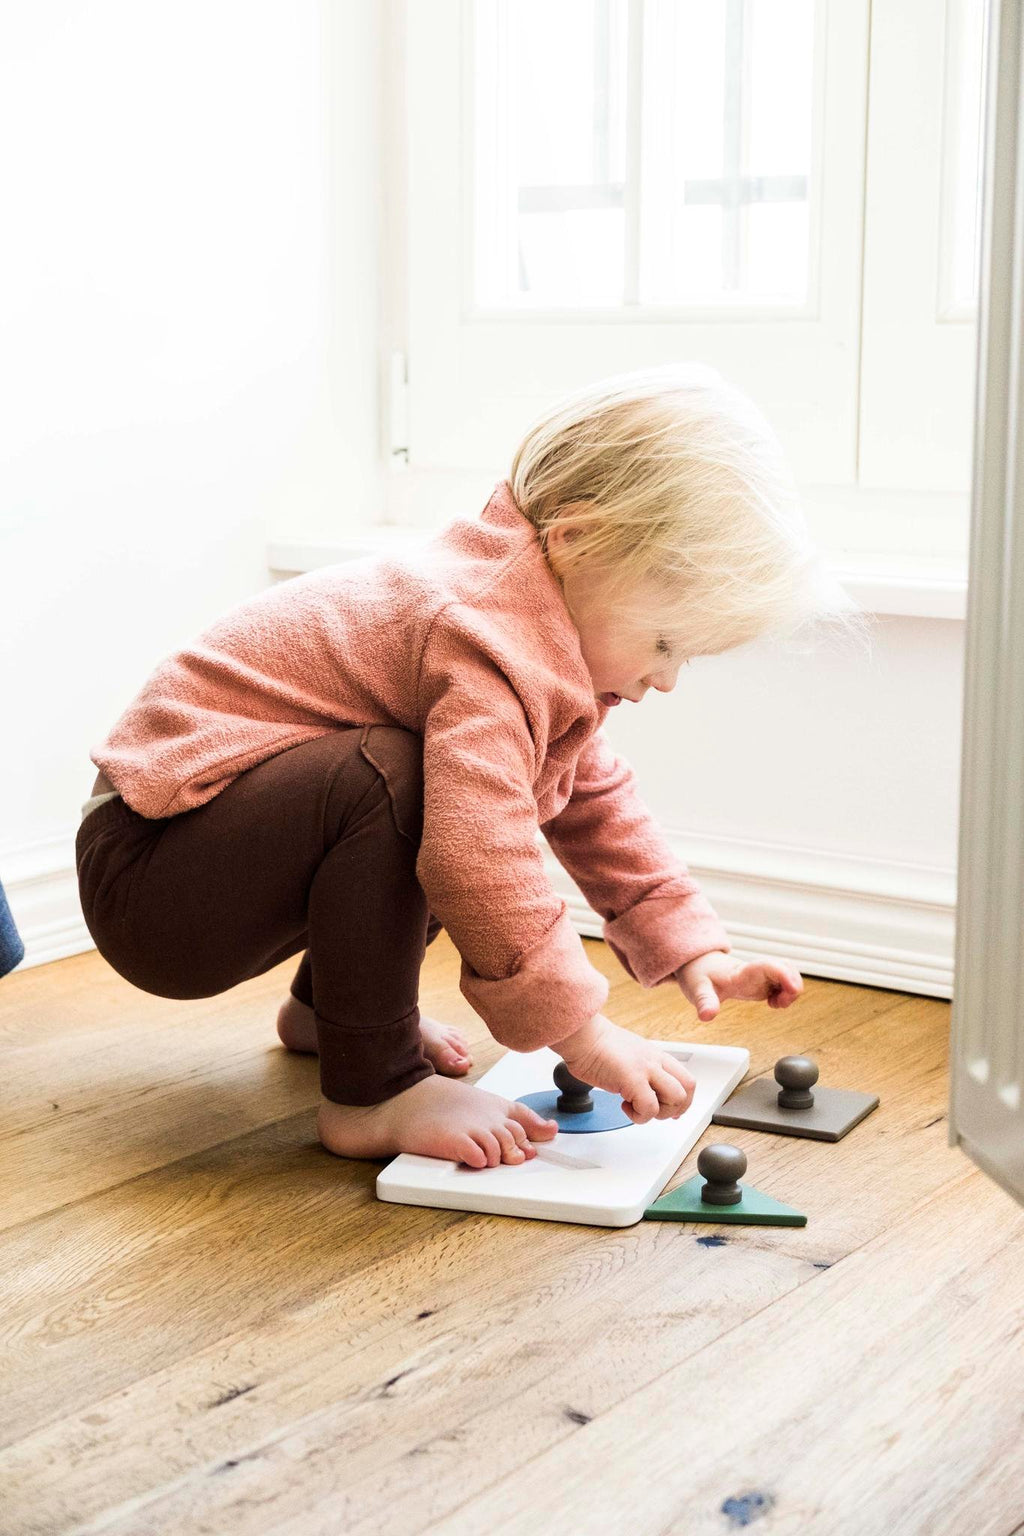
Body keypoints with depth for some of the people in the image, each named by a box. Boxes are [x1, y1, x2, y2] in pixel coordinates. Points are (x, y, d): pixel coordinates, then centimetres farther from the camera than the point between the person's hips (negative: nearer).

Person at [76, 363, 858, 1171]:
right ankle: (372, 1092, -20)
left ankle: (326, 1006, 24)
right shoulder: (494, 646, -27)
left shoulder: (533, 618, 7)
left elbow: (597, 799, 17)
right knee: (389, 778, -35)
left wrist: (692, 948, 10)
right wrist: (580, 1030, -29)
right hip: (146, 877, -10)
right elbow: (478, 856, -39)